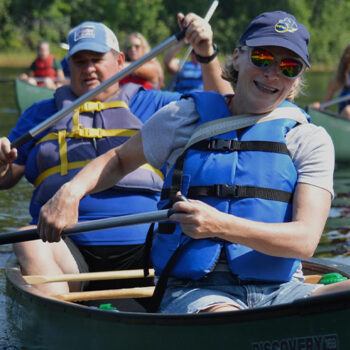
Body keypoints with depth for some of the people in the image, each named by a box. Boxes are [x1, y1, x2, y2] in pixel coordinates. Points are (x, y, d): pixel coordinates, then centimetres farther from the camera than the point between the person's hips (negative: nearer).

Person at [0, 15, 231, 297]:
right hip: (68, 249, 0)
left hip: (143, 248, 0)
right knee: (28, 242, -32)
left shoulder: (151, 105, 20)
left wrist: (207, 55, -4)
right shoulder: (42, 114, 23)